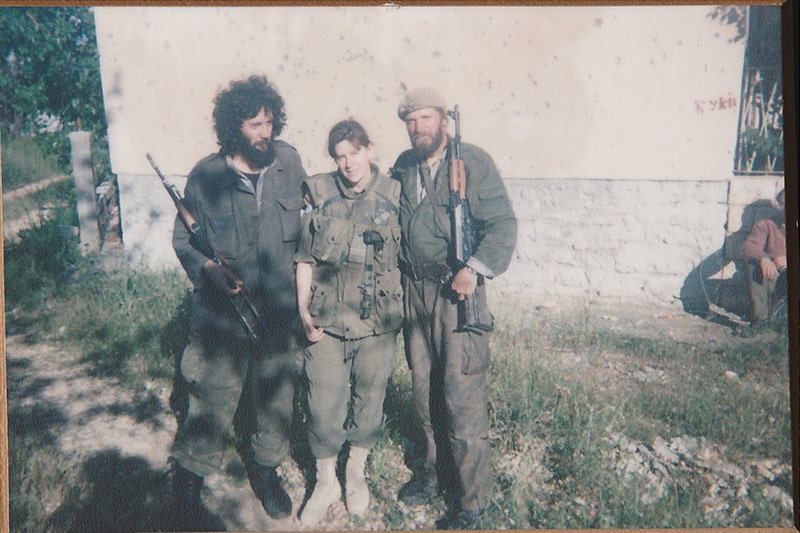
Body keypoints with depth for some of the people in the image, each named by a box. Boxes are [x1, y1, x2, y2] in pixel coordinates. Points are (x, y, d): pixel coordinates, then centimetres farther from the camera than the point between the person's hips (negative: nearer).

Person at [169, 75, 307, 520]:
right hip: (223, 313, -3)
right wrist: (206, 268, -17)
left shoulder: (289, 161, -1)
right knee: (214, 399, 4)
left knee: (277, 397, 16)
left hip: (279, 312, 3)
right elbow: (183, 238, 2)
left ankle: (265, 468, 42)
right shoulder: (206, 176, -8)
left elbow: (307, 213, 14)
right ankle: (191, 469, 34)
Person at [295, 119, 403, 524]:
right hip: (326, 320, 0)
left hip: (377, 322, 0)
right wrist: (304, 309, -4)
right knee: (324, 403, 6)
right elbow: (305, 258, 4)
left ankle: (356, 472, 37)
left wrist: (403, 309, 3)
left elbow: (407, 256, 6)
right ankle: (326, 480, 28)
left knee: (368, 399, 14)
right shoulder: (321, 195, 1)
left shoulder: (393, 196, 0)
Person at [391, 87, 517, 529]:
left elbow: (502, 224, -8)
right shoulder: (403, 166, 12)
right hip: (415, 290, 6)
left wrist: (473, 268, -19)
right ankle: (434, 471, 34)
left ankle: (471, 497, 12)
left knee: (462, 396, -3)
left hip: (457, 289, -5)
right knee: (423, 389, 14)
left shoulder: (473, 162, -5)